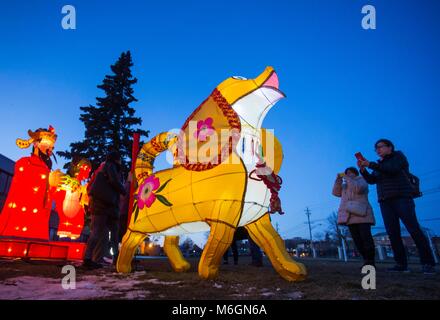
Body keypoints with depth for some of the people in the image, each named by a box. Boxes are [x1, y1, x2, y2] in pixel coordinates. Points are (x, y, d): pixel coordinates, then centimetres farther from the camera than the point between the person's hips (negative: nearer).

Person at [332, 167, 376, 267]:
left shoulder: (361, 180, 10)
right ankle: (366, 261, 1)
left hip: (361, 214, -6)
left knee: (366, 237, -13)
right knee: (357, 239, -1)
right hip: (351, 216, 6)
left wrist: (348, 179, -8)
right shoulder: (345, 185, 27)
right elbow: (336, 192, 14)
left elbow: (358, 188, -12)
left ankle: (370, 261, -11)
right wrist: (338, 180, 4)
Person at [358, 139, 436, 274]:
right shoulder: (379, 165, 24)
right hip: (385, 202, 6)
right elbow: (371, 180, 10)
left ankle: (427, 263, -9)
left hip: (401, 198, -5)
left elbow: (392, 169, -13)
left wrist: (370, 164, -15)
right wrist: (363, 169, -6)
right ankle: (401, 264, -6)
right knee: (392, 232, -5)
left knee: (414, 229, -13)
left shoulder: (398, 155, 7)